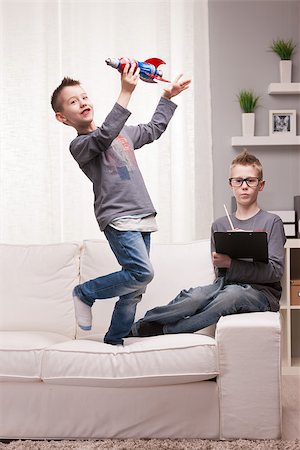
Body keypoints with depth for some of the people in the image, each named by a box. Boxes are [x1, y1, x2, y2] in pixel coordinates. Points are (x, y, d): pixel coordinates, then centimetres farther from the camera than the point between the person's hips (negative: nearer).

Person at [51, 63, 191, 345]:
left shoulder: (123, 132, 19)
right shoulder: (79, 145, -6)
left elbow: (153, 129, 34)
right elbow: (105, 136, -27)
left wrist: (167, 97, 30)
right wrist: (126, 92, -30)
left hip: (142, 218, 7)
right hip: (117, 218, -7)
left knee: (134, 287, 6)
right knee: (142, 273, -22)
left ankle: (114, 340, 19)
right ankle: (85, 293, 0)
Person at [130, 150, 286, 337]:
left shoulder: (272, 222, 4)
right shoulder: (219, 225, 15)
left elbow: (275, 271, -7)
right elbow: (220, 272, 10)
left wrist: (231, 264, -18)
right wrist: (219, 262, -15)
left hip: (261, 291, -3)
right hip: (225, 285, 3)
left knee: (232, 293, -37)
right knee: (196, 296, -32)